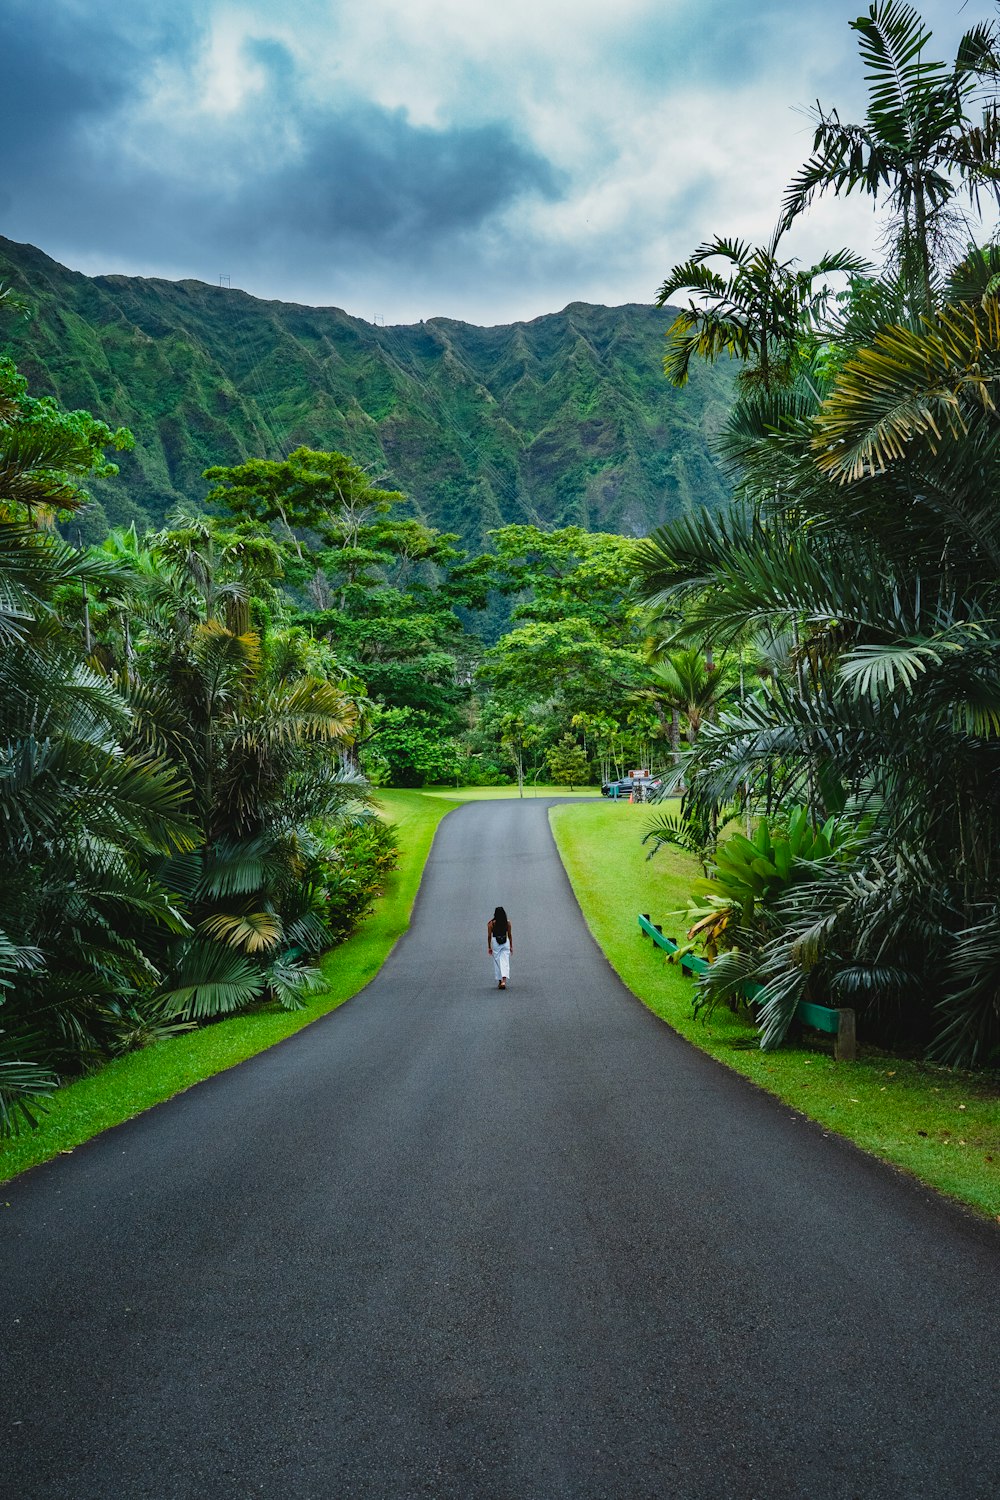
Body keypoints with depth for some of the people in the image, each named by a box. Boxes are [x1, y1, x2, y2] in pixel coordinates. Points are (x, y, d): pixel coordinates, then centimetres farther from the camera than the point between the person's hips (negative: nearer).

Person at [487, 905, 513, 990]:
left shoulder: (491, 923, -5)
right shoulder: (507, 922, 0)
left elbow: (489, 936, -2)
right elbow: (510, 935, 6)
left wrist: (489, 947, 7)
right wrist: (511, 946, 15)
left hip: (495, 942, -1)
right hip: (505, 942, 1)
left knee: (497, 962, 10)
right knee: (505, 962, -1)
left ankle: (499, 981, 15)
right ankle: (504, 980, -18)